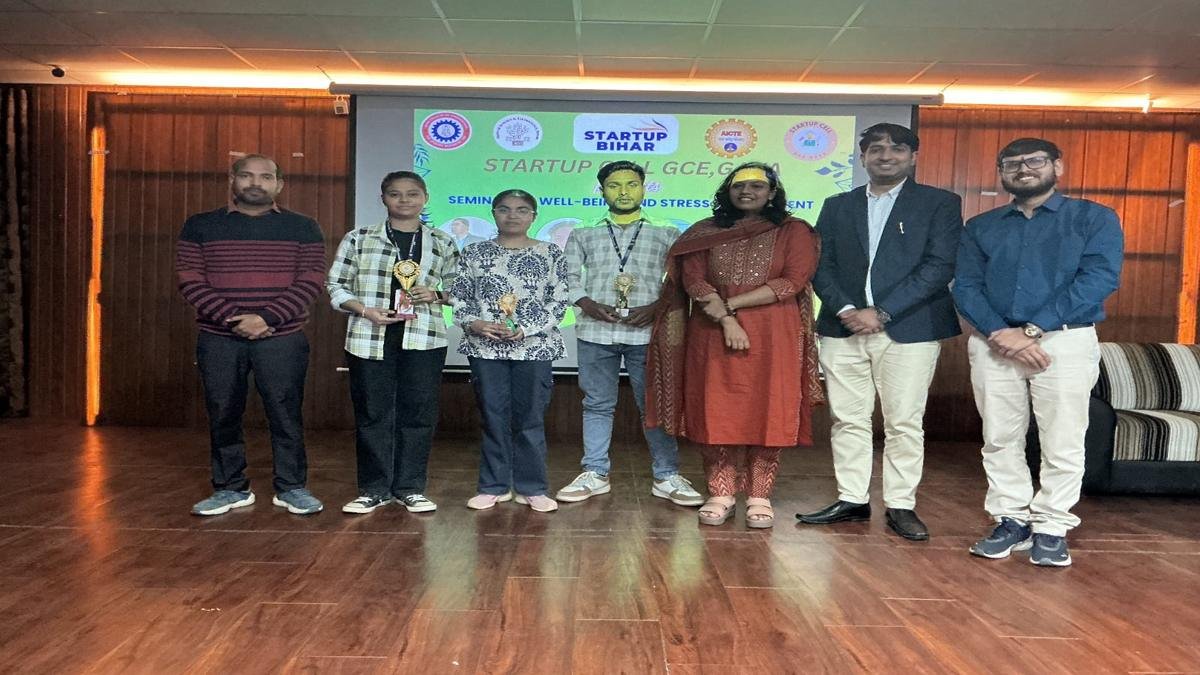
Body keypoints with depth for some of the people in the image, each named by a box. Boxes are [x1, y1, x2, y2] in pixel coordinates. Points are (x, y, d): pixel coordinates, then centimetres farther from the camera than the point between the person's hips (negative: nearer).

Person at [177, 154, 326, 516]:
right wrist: (232, 319, -15)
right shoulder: (200, 226, 6)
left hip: (282, 339, -1)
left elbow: (310, 282, -4)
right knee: (223, 415, 8)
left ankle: (292, 487, 15)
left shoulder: (303, 228, 4)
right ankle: (230, 489, 23)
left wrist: (265, 317, -16)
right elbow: (190, 281, -1)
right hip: (218, 339, 2)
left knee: (286, 415, 1)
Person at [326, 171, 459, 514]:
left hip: (424, 340, 1)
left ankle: (410, 487, 17)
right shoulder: (359, 238, 5)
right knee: (372, 413, 4)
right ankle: (374, 489, 16)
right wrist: (365, 310, -11)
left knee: (418, 412, 4)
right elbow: (336, 285, 5)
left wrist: (436, 295, -7)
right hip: (369, 339, 0)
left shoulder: (442, 243, 9)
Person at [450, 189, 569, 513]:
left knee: (530, 418, 3)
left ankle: (531, 488, 14)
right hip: (486, 348, 1)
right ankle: (494, 486, 18)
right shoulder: (474, 252, 7)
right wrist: (474, 323, -11)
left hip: (534, 347, -1)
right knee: (493, 417, 6)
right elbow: (459, 297, 8)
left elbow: (559, 302, -1)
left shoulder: (551, 254, 3)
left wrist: (525, 329, -12)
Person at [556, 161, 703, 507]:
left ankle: (667, 476, 10)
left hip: (647, 332, -1)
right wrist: (588, 305, -8)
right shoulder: (583, 236, 13)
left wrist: (656, 308, -10)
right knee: (597, 404, 7)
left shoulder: (667, 235, 10)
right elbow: (569, 277, 9)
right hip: (596, 331, 1)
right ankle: (595, 474, 15)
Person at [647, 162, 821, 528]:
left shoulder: (794, 231, 5)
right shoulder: (704, 233, 11)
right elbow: (693, 281, 0)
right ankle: (721, 494, 9)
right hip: (714, 336, 2)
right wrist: (726, 320, -15)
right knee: (716, 413, 1)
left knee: (766, 414, 0)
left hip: (773, 337, -1)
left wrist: (729, 303, -11)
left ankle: (759, 497, 8)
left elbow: (792, 282, -7)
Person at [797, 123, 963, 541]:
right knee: (847, 420, 6)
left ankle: (901, 506, 12)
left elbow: (939, 267, -7)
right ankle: (852, 500, 17)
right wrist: (845, 310, -10)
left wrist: (881, 312, -14)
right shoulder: (837, 206, 14)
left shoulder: (940, 204, 4)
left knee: (904, 424, 1)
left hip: (908, 329, -3)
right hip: (843, 328, 3)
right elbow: (821, 267, 8)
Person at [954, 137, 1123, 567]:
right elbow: (965, 287, 4)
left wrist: (1032, 330, -16)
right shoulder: (980, 227, 12)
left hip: (1065, 341, -2)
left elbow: (1099, 278, -9)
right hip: (992, 343, 3)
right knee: (1000, 439, 6)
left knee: (1062, 442, 1)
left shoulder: (1094, 218, 4)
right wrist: (1002, 334, -14)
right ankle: (1011, 522, 19)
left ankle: (1052, 529, 14)